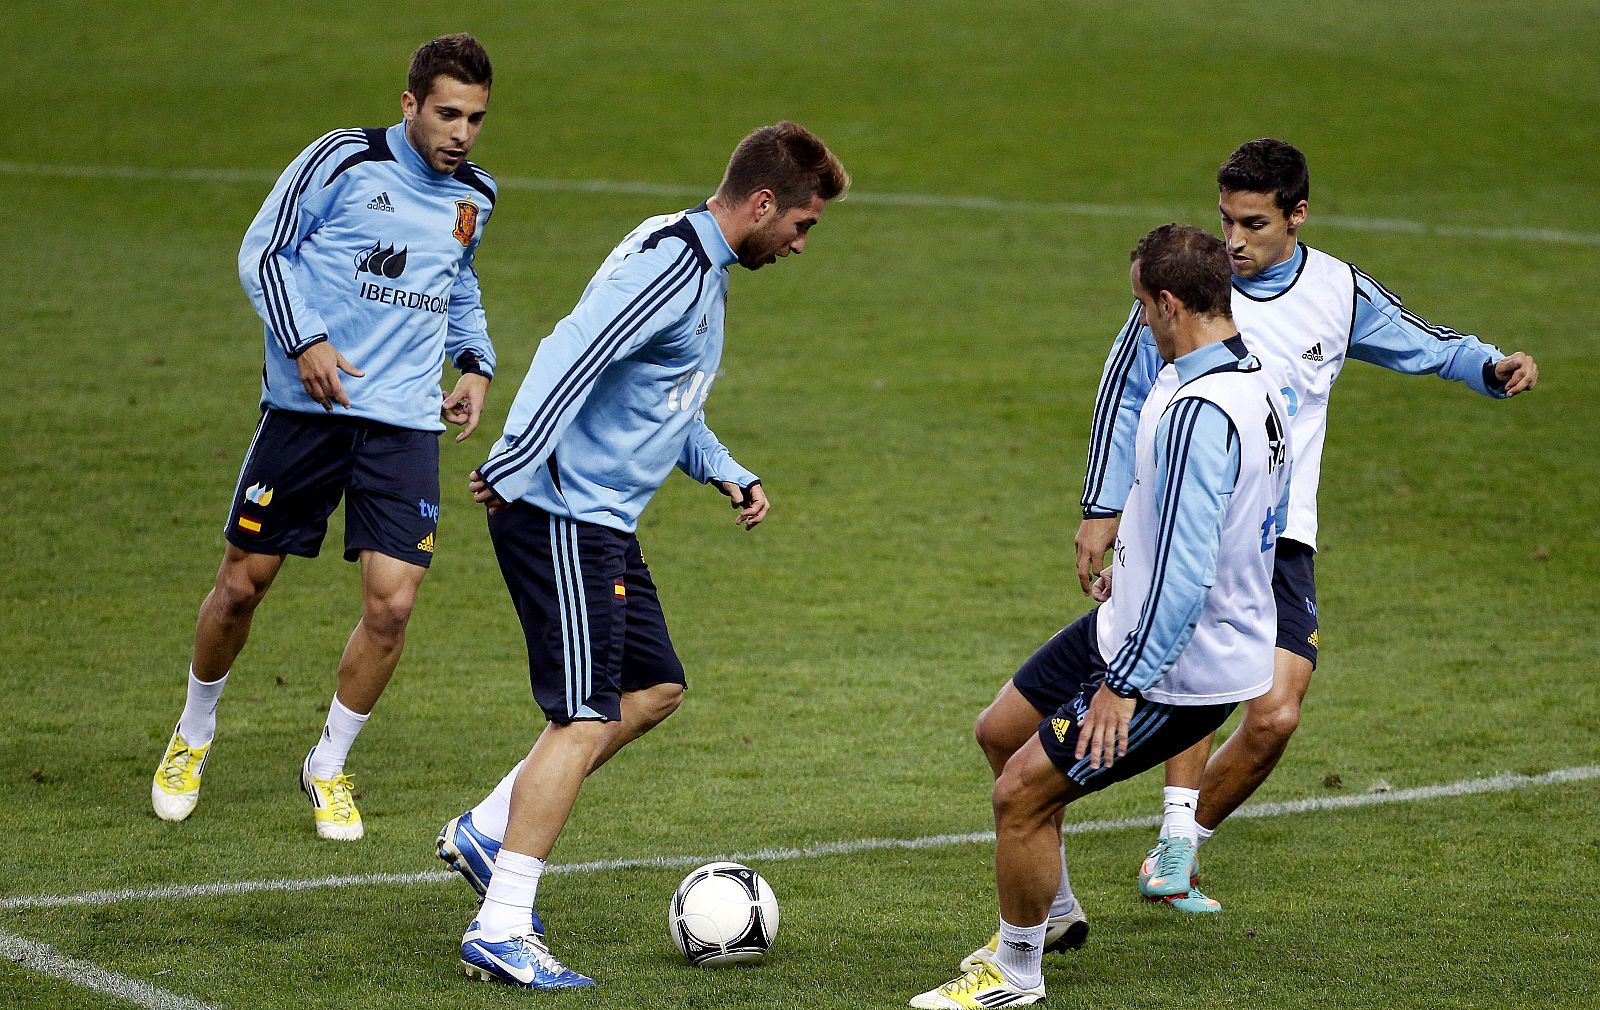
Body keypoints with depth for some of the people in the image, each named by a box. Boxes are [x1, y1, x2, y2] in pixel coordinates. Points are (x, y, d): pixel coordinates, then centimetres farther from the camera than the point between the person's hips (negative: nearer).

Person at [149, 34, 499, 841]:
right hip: (307, 407, -3)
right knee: (243, 583, 4)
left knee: (391, 602, -9)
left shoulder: (472, 198, 11)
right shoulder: (342, 161, -6)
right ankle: (193, 735, 31)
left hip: (405, 423, 3)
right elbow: (261, 251, -4)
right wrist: (305, 341, -16)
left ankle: (328, 767, 11)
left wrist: (475, 362, 15)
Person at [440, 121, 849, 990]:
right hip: (563, 518, -11)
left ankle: (486, 832, 22)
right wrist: (512, 469, -30)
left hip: (605, 524, 11)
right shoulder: (670, 266, -18)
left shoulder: (703, 268, 16)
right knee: (586, 720, -11)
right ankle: (499, 933, -9)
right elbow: (569, 356, -27)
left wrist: (727, 475, 16)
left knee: (654, 689, 17)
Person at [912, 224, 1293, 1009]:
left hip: (1177, 668, -10)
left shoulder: (1198, 412, -29)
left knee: (1020, 793, -4)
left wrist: (1125, 683, -27)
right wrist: (1132, 566, 29)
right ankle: (1053, 911, 38)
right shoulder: (1255, 381, 3)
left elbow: (1186, 572, -32)